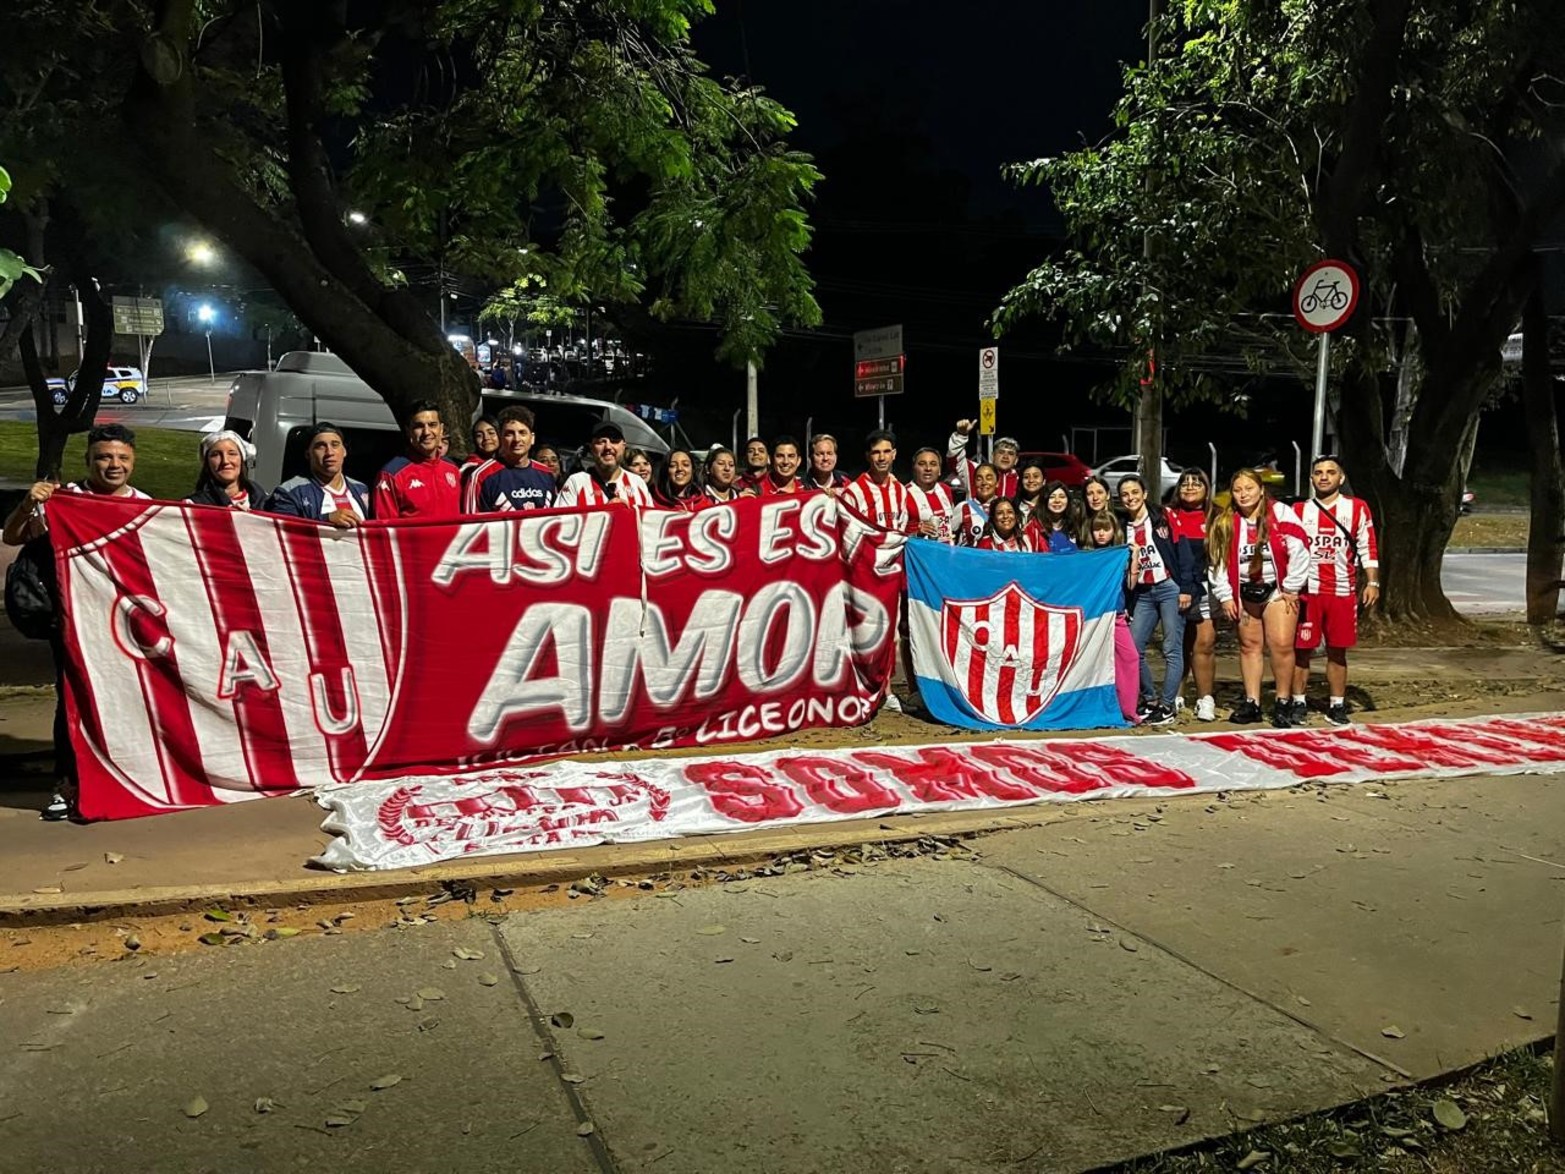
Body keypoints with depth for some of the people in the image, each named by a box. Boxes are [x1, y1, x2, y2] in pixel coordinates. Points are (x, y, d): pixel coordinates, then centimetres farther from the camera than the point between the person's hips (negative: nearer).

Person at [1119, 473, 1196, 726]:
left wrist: (1186, 588, -12)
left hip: (1169, 588, -5)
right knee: (1133, 648, 0)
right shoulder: (1124, 527, 13)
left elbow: (1182, 551, -5)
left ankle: (1166, 707, -2)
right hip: (1143, 594, 5)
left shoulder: (1163, 517, -1)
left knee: (1172, 650, -5)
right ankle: (1150, 700, 15)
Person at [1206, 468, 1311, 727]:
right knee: (1249, 645, 9)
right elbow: (1217, 561, 3)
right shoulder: (1225, 523, 1)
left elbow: (1299, 552, -13)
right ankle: (1251, 703, 16)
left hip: (1276, 589, -4)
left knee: (1281, 645, -10)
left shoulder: (1280, 514, -11)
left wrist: (1291, 588, -10)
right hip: (1245, 592, 4)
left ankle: (1283, 703, 2)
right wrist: (1225, 596, -1)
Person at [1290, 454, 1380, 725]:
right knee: (1301, 649, 2)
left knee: (1337, 651, 6)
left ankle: (1336, 706, 14)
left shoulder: (1357, 508, 5)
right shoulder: (1299, 510, 8)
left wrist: (1372, 582, -3)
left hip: (1343, 592, 0)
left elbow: (1368, 548, 5)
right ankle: (1298, 703, 10)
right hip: (1307, 591, 0)